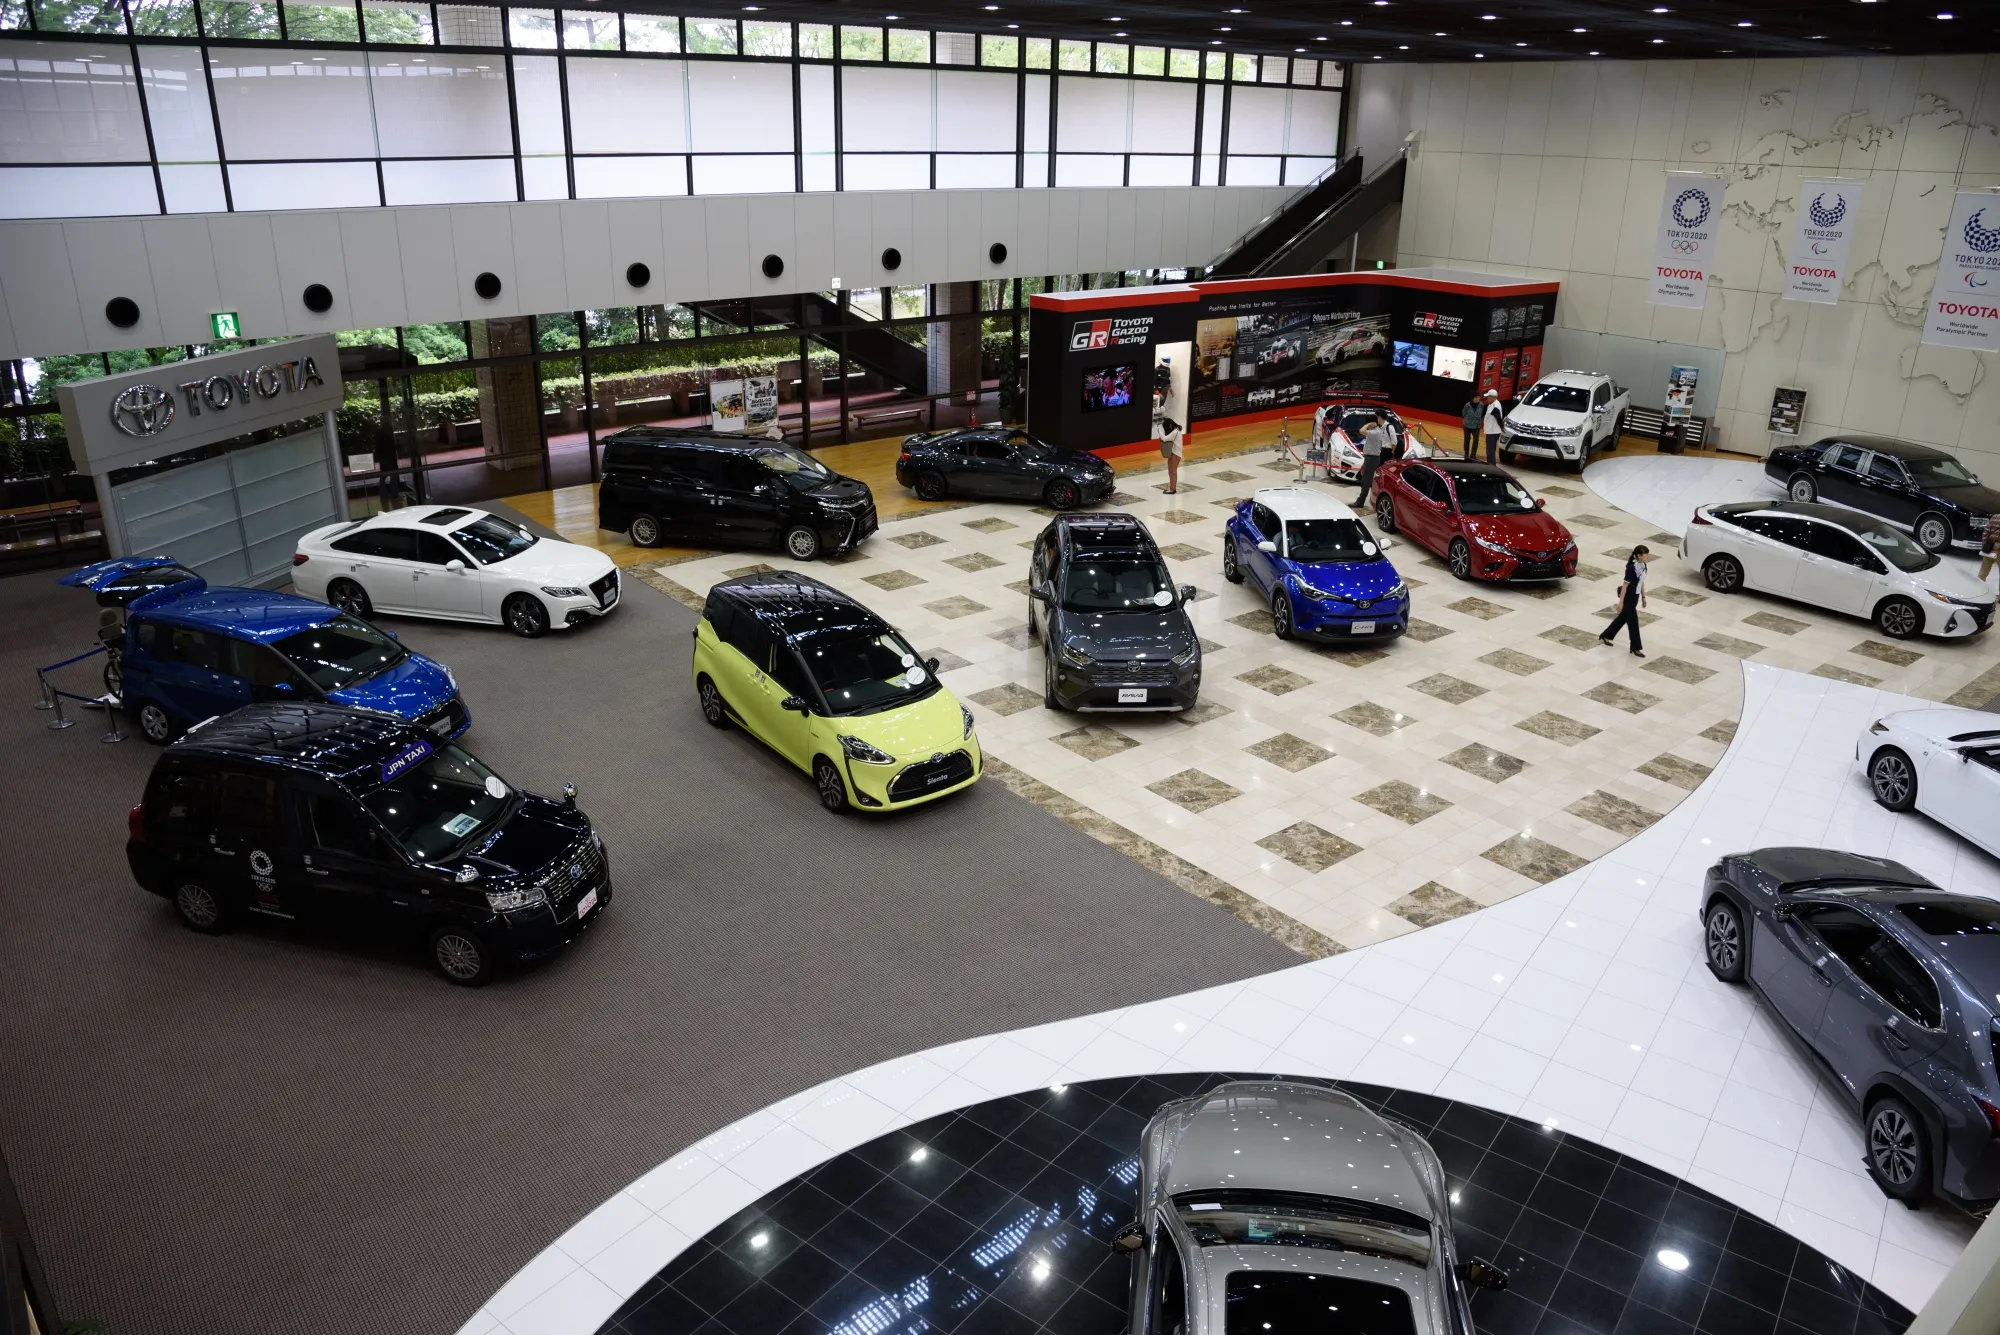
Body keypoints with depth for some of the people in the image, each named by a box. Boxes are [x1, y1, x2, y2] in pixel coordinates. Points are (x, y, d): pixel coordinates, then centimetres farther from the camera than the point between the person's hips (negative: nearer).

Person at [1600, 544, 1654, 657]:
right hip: (1628, 597, -9)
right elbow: (1625, 585, -20)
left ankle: (1605, 636, 36)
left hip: (1635, 596, 9)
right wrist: (1621, 601, -17)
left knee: (1623, 618, 20)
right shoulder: (1632, 568, -24)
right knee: (1633, 621, 0)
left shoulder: (1643, 565, 1)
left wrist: (1643, 597, 19)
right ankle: (1636, 648, 10)